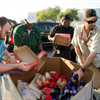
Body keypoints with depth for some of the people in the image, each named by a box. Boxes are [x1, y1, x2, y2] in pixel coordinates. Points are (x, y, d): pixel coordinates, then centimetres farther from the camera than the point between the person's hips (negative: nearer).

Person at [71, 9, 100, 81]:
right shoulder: (77, 30, -12)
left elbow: (93, 53, -28)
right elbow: (76, 47, -4)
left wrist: (82, 70, -33)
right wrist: (81, 63, -10)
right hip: (83, 62, 3)